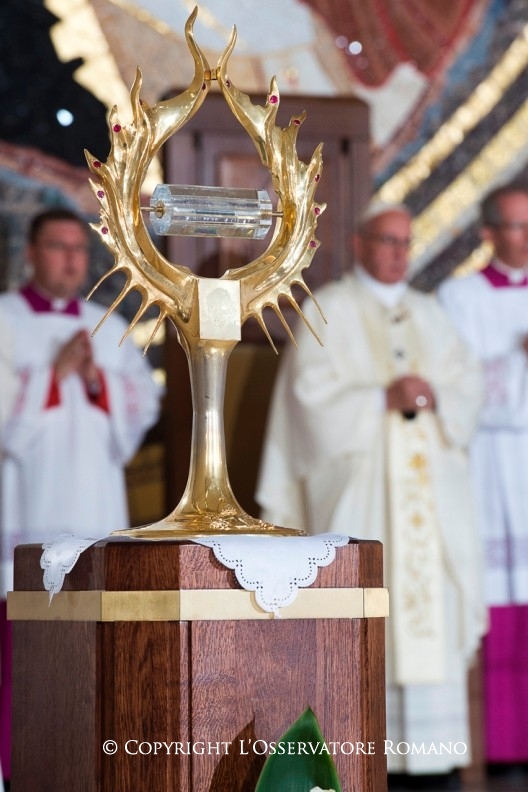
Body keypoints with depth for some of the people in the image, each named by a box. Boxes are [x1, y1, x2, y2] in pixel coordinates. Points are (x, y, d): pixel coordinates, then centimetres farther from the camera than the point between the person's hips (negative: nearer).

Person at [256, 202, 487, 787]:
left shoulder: (428, 313, 19)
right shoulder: (327, 311, 4)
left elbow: (467, 381, 9)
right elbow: (315, 393, -7)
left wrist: (434, 395, -11)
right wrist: (384, 398, -18)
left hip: (429, 485, 5)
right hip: (360, 488, -4)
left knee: (431, 604, -1)